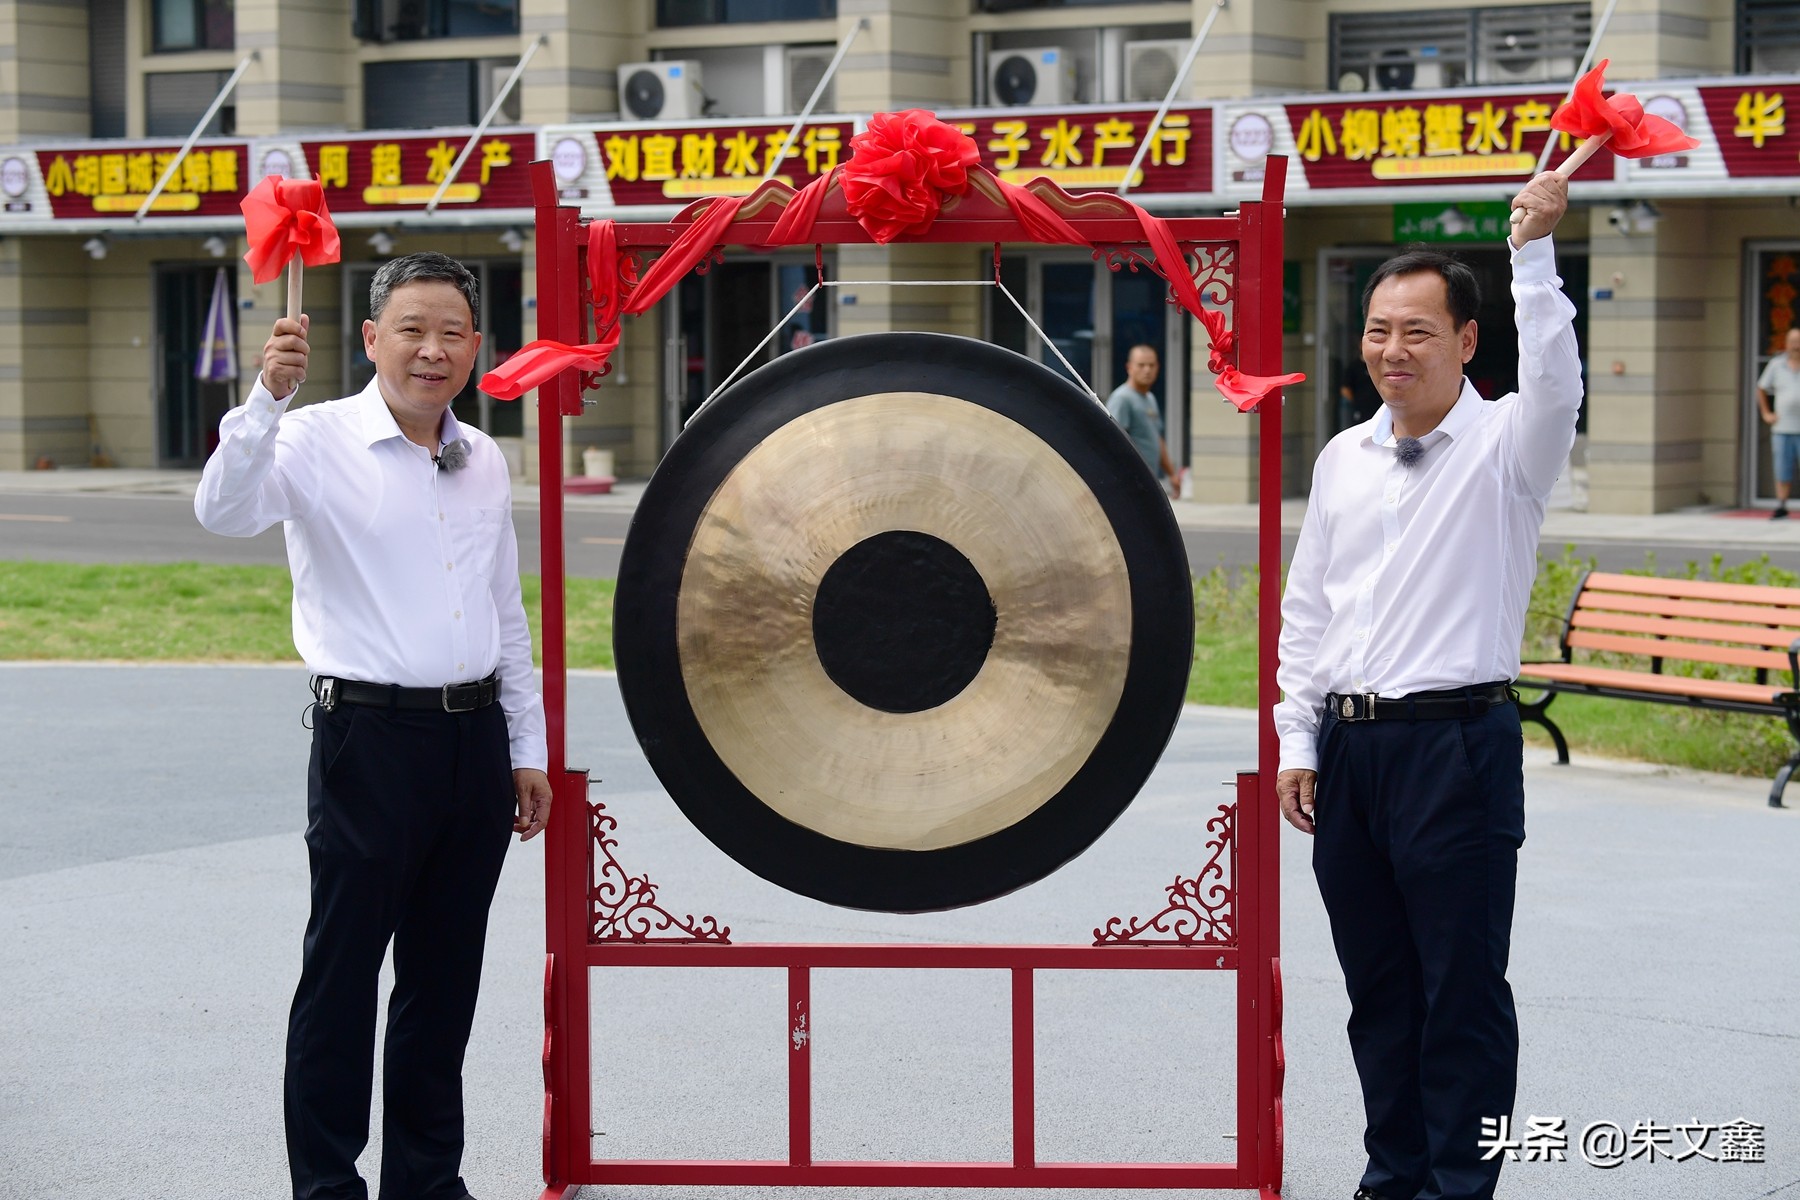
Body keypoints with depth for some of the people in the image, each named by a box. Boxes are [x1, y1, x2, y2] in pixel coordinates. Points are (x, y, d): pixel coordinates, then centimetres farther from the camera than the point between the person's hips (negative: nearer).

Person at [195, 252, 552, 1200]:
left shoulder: (484, 461, 12)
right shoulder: (320, 442, -7)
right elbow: (224, 512, -26)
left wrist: (527, 747, 18)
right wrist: (267, 399, -40)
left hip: (474, 736, 6)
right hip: (370, 737, -6)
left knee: (444, 977, 13)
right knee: (343, 974, 0)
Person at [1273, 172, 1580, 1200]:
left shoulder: (1505, 445, -4)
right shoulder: (1343, 458, 13)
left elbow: (1555, 383, -28)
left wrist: (1534, 247, -34)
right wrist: (1298, 743, 10)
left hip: (1457, 740, -6)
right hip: (1349, 743, 6)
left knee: (1463, 987, -1)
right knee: (1378, 985, 13)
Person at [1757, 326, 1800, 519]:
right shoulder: (1776, 365, 7)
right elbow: (1761, 389, 20)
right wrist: (1766, 413, 14)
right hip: (1782, 429, 2)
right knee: (1783, 471, 3)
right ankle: (1781, 506, 10)